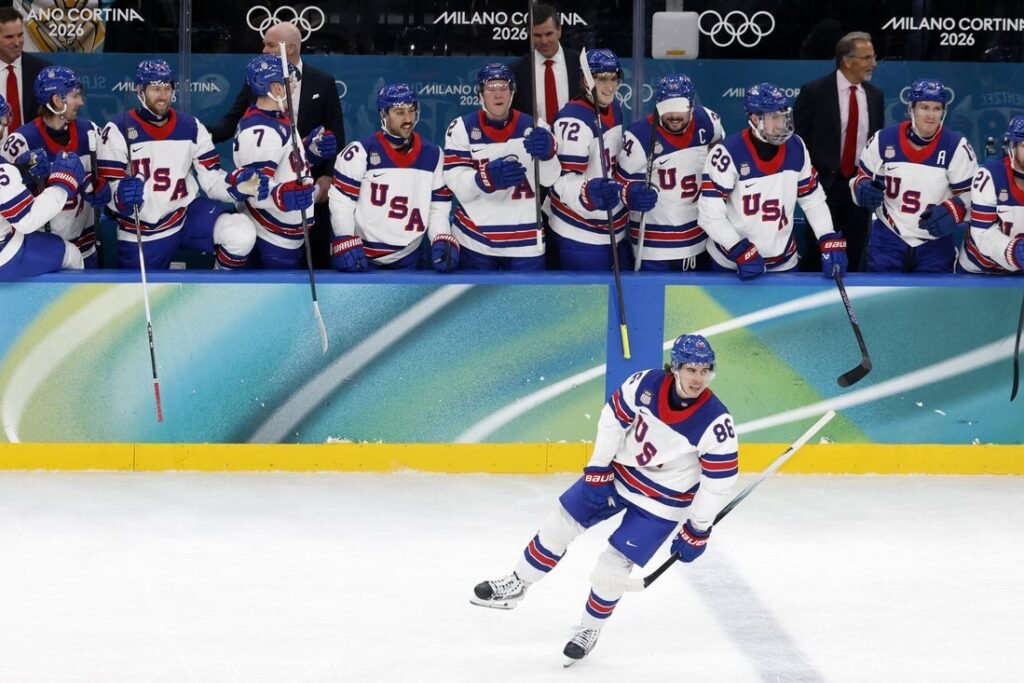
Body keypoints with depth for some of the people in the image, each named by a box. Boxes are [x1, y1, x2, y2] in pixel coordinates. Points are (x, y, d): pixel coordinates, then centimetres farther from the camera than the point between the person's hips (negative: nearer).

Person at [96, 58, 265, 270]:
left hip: (188, 212, 2)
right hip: (141, 233, -2)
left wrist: (237, 185, -22)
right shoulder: (117, 131, -11)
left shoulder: (191, 127, 1)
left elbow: (212, 179, 0)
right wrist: (121, 197, -39)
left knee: (241, 234, -25)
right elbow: (107, 191, -15)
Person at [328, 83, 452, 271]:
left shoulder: (433, 156, 4)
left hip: (407, 261, 4)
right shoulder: (361, 153, -10)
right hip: (362, 258, -4)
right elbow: (341, 203, -9)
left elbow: (438, 208, 7)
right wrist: (346, 245, -19)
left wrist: (443, 242, -9)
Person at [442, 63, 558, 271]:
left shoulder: (532, 127, 0)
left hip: (525, 243, 1)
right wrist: (489, 177, -32)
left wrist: (546, 153, -32)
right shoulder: (462, 128, -3)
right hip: (474, 241, -1)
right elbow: (457, 183, -12)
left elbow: (550, 179, -10)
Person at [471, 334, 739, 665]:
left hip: (661, 503, -4)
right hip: (618, 472, 4)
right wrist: (598, 469, -5)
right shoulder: (647, 383, -21)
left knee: (613, 566, -4)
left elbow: (720, 480, -18)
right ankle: (515, 586, 28)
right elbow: (615, 417, -5)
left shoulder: (716, 423, -28)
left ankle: (590, 629, 23)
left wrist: (698, 530, -11)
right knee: (561, 523, 7)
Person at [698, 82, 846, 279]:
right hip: (731, 263, -4)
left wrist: (830, 240, -6)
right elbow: (710, 213, -21)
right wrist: (740, 251, -27)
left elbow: (813, 199, 6)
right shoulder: (728, 154, -20)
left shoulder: (796, 148, -3)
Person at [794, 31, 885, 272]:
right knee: (816, 253, -1)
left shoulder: (875, 96, 8)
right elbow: (796, 140, -4)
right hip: (824, 185, -4)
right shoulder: (814, 92, -7)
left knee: (854, 256, 7)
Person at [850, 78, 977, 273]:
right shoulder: (884, 140, -4)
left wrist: (952, 212, -22)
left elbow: (970, 193, -3)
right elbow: (862, 176, 9)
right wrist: (863, 190, -14)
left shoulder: (956, 147, -8)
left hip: (936, 245, -1)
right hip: (888, 238, 1)